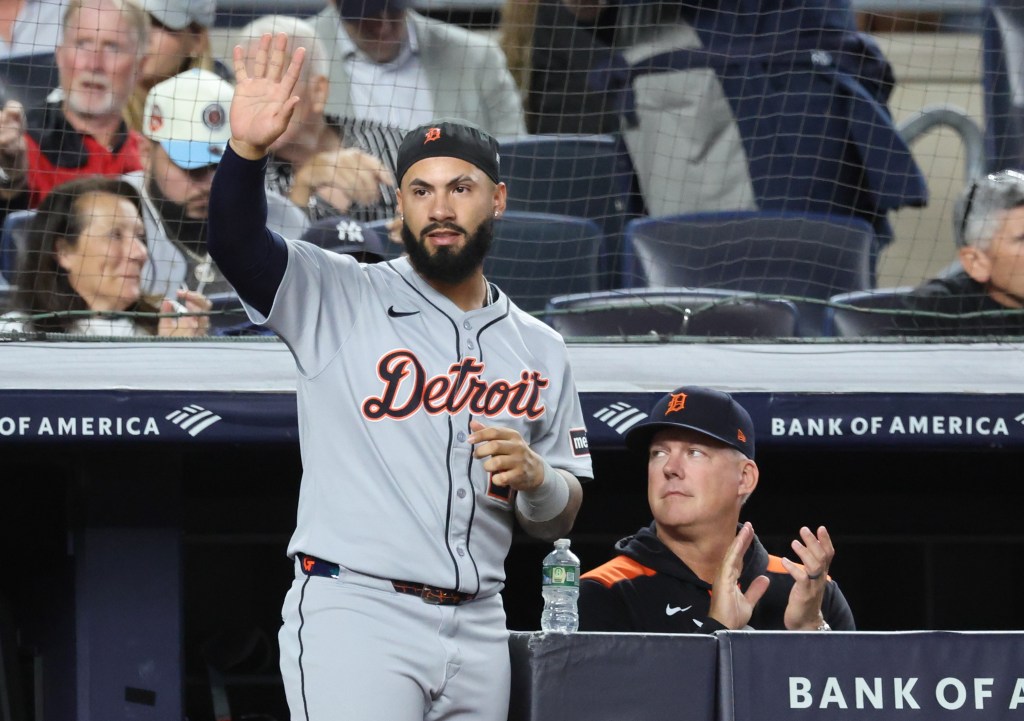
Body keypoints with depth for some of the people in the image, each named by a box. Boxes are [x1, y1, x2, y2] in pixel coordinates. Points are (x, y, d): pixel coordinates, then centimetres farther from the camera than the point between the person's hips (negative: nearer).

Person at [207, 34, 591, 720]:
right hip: (355, 608, -5)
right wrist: (247, 150, -33)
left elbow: (560, 520, 18)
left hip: (477, 631, 5)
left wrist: (536, 478, -5)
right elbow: (235, 243, -14)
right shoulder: (342, 298, 3)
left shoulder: (540, 348, 15)